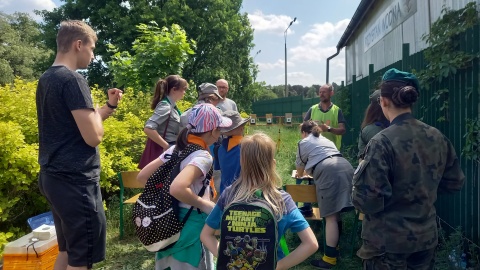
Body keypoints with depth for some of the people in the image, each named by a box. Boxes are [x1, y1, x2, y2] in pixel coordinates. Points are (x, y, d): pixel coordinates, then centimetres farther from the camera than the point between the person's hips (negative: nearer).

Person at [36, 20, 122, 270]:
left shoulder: (46, 79, 13)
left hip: (54, 176, 10)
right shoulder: (73, 80, -16)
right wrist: (97, 113, -1)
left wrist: (110, 106, 12)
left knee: (67, 250, 20)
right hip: (75, 180, -10)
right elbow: (93, 136, -20)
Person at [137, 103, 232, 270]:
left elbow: (142, 177, 6)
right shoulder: (203, 157, -20)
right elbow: (177, 189, -35)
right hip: (189, 224, -7)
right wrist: (206, 205, -21)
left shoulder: (175, 149, 3)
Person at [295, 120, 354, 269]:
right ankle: (335, 246, 27)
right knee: (335, 212, 17)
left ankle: (330, 258, -5)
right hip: (346, 168, 7)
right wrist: (312, 171, 69)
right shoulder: (326, 140, 38)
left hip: (329, 173, -7)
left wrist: (299, 175, 54)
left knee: (330, 216, -8)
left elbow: (300, 166, 31)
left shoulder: (304, 143, 20)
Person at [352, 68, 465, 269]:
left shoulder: (382, 142, -22)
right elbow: (454, 182, 10)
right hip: (427, 236, 6)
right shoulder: (438, 138, -3)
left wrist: (361, 171, -7)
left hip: (388, 241, -5)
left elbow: (367, 201, -24)